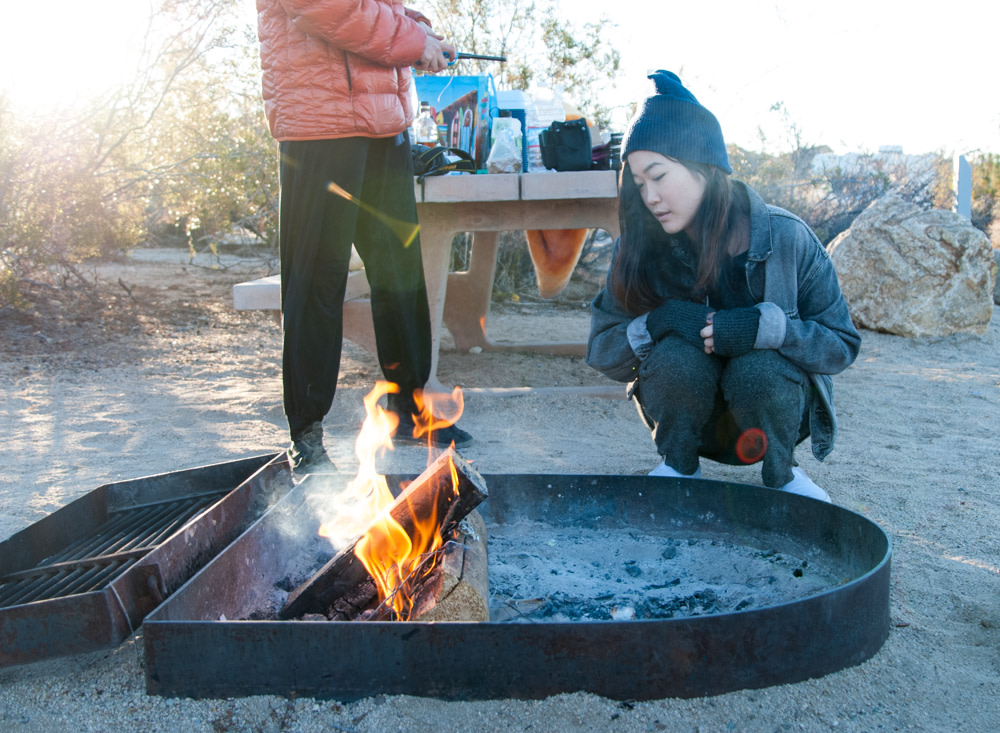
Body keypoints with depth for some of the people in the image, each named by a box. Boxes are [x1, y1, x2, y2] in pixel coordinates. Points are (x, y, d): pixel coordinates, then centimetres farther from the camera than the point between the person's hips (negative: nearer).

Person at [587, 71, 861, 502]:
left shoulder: (785, 238, -18)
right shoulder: (641, 249, -12)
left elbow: (842, 345, -13)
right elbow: (600, 353, -8)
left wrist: (766, 325, -32)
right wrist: (655, 324, -28)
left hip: (771, 414, -1)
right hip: (686, 415, 1)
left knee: (760, 368, -33)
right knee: (676, 354, -30)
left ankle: (780, 472, -2)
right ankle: (679, 466, -2)